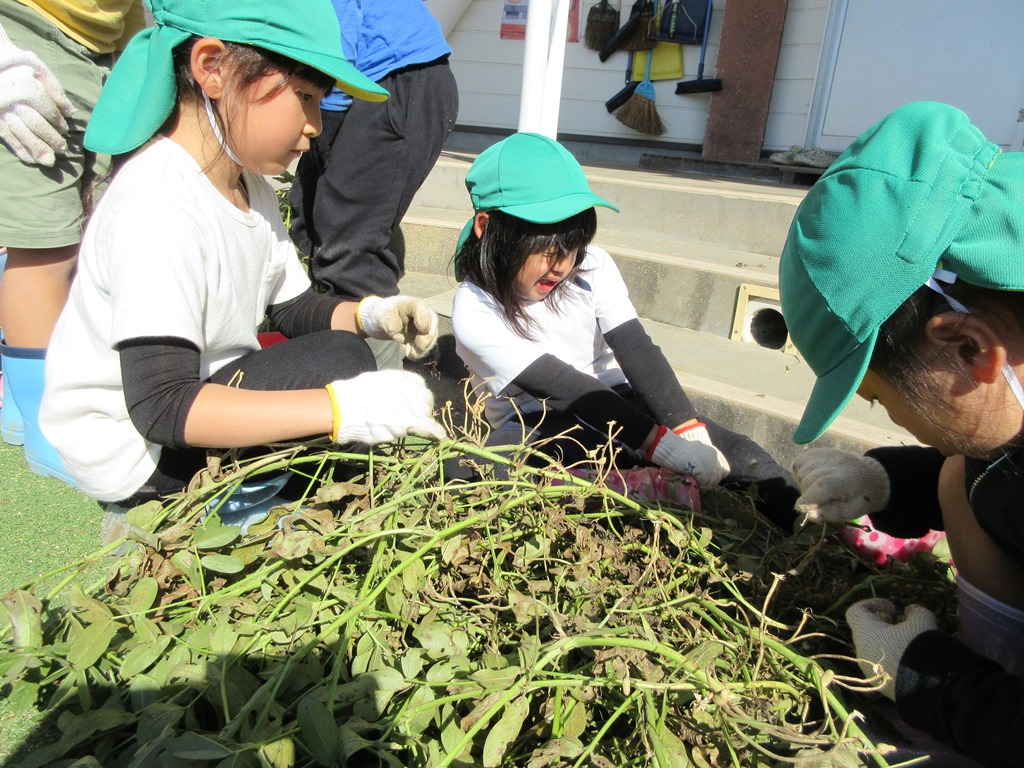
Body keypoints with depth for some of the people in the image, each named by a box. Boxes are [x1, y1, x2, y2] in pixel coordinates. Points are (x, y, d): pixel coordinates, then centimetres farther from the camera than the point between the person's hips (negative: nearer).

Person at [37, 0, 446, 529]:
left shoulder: (247, 184, 2)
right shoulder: (159, 207, -28)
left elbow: (294, 306, 5)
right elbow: (162, 405, -34)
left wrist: (369, 316, -16)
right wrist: (343, 409, -41)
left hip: (198, 397, 9)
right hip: (132, 450, -9)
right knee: (339, 361, -21)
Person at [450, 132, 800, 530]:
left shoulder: (592, 266, -6)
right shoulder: (475, 311, -18)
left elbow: (638, 353, -14)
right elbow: (564, 388, -26)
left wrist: (688, 427, -29)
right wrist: (666, 446, -32)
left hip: (614, 402, 3)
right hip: (536, 427, -2)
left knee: (738, 455, -16)